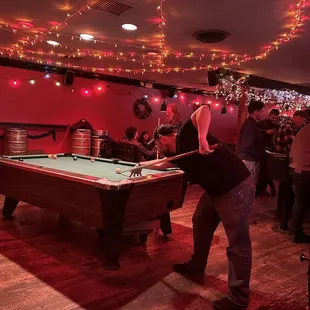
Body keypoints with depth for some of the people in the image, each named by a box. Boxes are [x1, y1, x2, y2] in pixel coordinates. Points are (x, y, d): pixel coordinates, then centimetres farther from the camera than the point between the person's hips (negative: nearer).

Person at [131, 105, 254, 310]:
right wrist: (142, 165, 43)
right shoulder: (178, 153, 14)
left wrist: (201, 137, -36)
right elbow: (162, 164, 34)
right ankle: (196, 267, 42)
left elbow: (204, 110, -26)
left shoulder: (185, 135, -12)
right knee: (200, 224, 23)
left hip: (237, 189, -10)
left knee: (238, 244, -2)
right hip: (215, 190, 10)